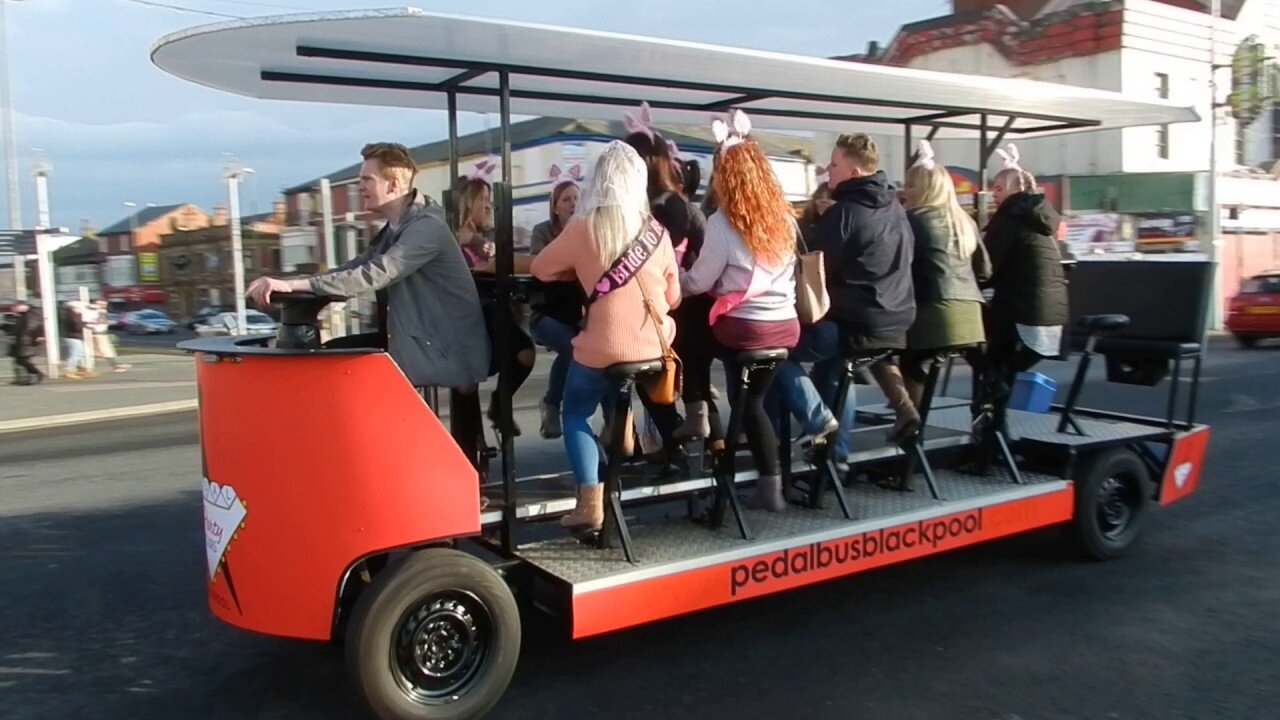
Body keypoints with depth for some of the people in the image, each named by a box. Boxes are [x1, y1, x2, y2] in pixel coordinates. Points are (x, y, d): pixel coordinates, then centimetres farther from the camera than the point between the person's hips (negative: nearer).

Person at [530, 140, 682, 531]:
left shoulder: (584, 227, -8)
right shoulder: (657, 231, 0)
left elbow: (541, 269, 7)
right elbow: (673, 296, 9)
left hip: (602, 349, -3)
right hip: (653, 346, 3)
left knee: (576, 415, 17)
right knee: (660, 410, 31)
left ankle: (591, 503, 4)